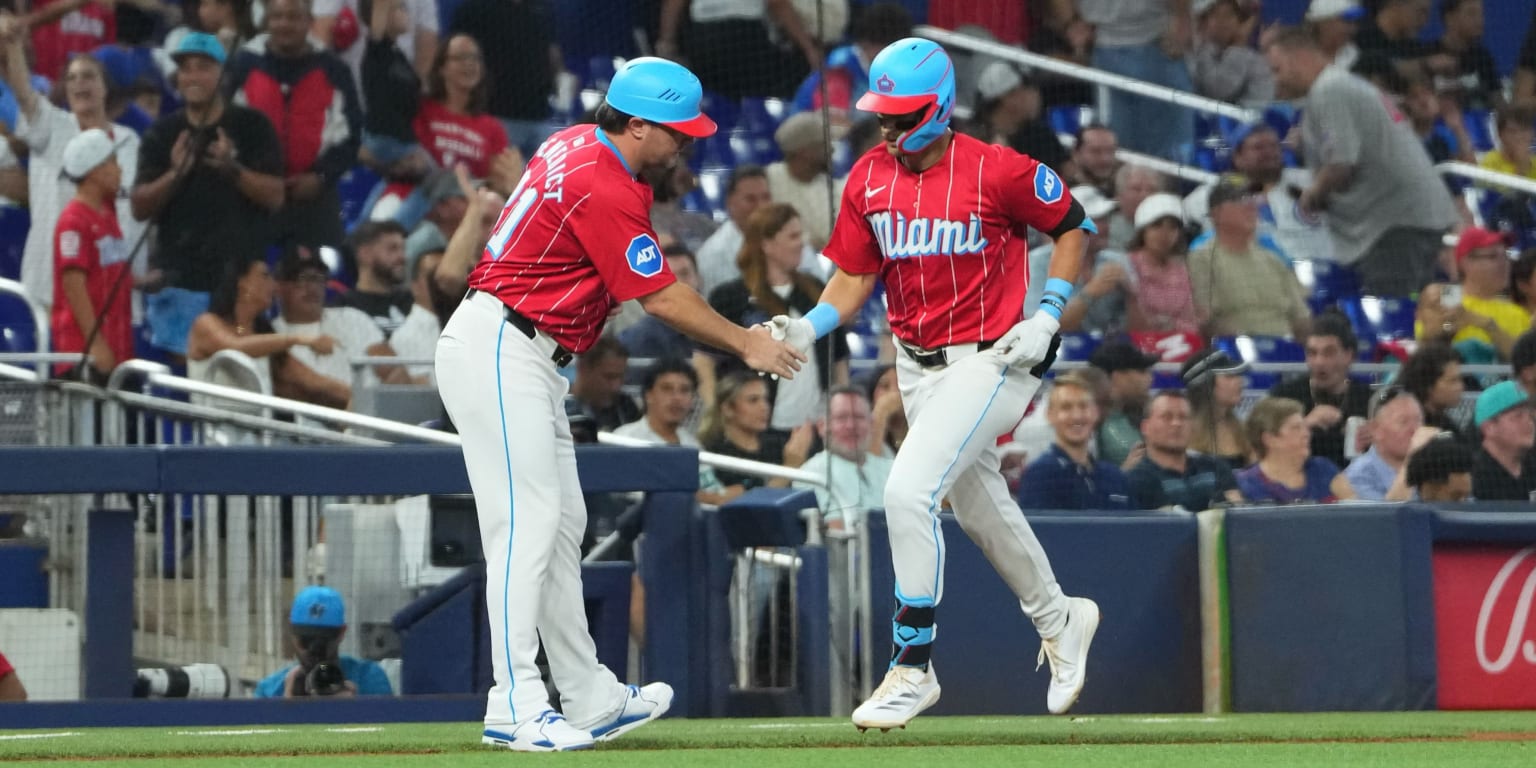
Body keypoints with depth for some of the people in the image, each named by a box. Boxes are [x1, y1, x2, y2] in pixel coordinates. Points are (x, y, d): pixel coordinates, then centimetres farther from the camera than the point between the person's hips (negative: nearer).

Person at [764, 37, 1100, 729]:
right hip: (916, 364, 7)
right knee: (978, 504, 21)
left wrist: (1047, 316, -12)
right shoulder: (869, 179, 0)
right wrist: (807, 329, -14)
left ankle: (912, 667, -11)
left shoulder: (996, 171, -16)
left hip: (989, 359, -7)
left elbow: (1073, 227, -3)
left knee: (908, 491, -20)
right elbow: (853, 279, 4)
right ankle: (1058, 621, 46)